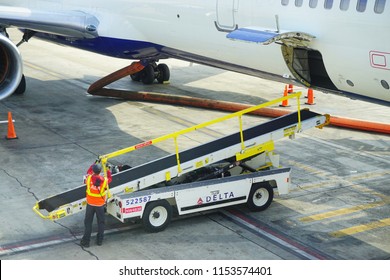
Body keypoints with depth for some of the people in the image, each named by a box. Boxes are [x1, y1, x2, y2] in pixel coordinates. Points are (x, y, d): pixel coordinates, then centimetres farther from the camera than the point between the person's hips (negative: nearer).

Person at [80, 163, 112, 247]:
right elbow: (110, 179, 4)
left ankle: (86, 241, 14)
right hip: (100, 204, 0)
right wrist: (108, 170, 15)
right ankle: (100, 240, 24)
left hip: (90, 204, 0)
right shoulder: (104, 180, -19)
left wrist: (93, 165, 17)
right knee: (101, 222, 17)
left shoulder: (89, 178, -18)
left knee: (88, 222, 12)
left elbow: (88, 172, 6)